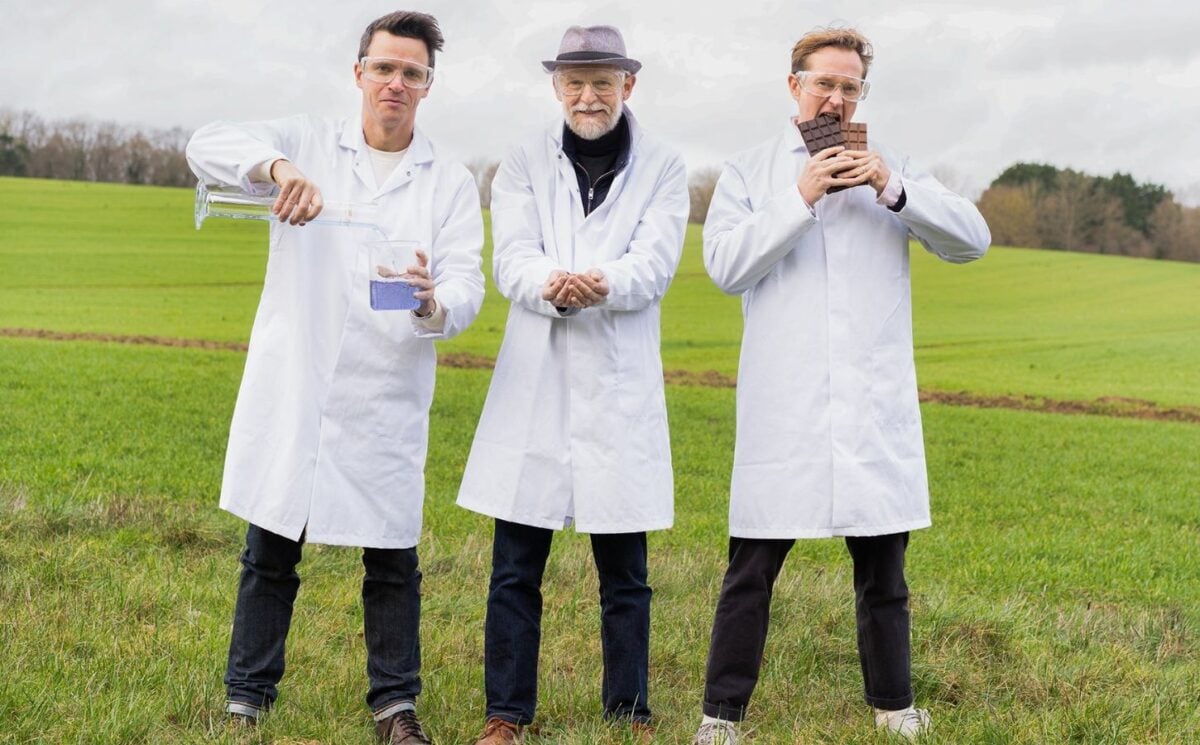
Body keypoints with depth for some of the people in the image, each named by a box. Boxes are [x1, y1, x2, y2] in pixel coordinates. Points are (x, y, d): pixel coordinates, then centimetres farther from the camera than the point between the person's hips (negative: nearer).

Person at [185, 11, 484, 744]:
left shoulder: (450, 183, 6)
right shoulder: (310, 142, 5)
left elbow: (465, 284, -5)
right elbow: (209, 144, -10)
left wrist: (434, 304, -30)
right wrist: (277, 166, -32)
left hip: (386, 401, 0)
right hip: (292, 390, 0)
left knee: (392, 558, 4)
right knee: (271, 553, 7)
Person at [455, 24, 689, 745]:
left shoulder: (662, 168, 7)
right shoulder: (525, 165, 9)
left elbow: (655, 262, -8)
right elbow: (513, 260, -5)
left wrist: (602, 284, -30)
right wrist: (552, 287, -28)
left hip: (621, 386, -1)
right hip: (535, 382, 1)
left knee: (625, 571, 5)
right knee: (516, 566, 4)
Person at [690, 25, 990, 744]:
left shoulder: (893, 170, 11)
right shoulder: (748, 173, 8)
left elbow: (973, 239, 1)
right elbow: (725, 264, -6)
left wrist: (894, 192, -13)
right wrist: (800, 199, -13)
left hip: (875, 407, 2)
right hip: (783, 408, -1)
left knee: (883, 564, 10)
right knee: (753, 566, -1)